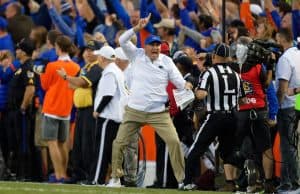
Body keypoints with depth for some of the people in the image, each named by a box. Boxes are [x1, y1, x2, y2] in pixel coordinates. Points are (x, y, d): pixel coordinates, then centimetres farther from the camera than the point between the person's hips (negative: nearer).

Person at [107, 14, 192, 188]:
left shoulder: (166, 61, 1)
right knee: (119, 143, 1)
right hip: (134, 111, 1)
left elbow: (178, 81, 0)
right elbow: (122, 41, -11)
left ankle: (182, 179, -4)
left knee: (174, 141, -12)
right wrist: (138, 28, -23)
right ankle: (115, 178, 18)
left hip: (159, 113, -1)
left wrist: (186, 86, -23)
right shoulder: (137, 56, 0)